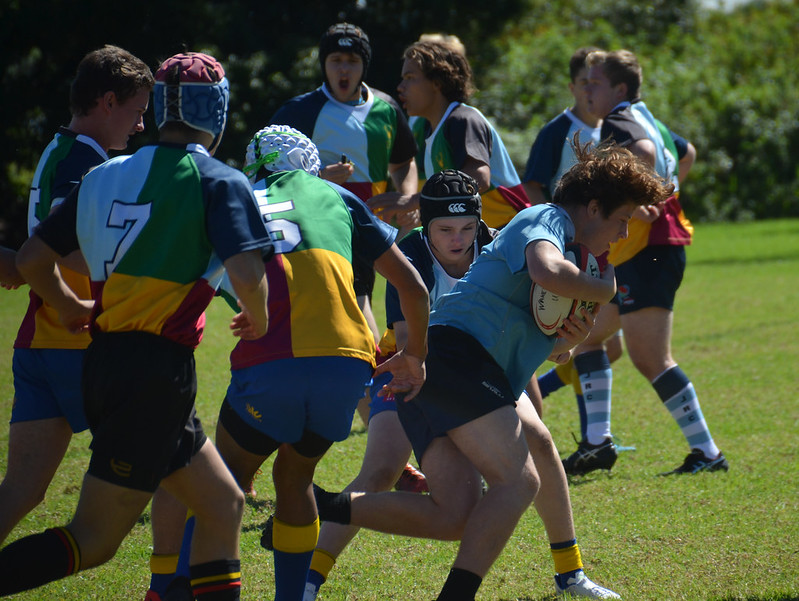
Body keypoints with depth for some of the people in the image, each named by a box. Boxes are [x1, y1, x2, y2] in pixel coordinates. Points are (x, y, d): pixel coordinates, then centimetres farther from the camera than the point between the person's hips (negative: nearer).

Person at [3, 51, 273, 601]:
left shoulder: (105, 177, 12)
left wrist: (71, 307, 32)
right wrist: (258, 319, 3)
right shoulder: (219, 182, -6)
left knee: (224, 506, 17)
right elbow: (247, 274, -19)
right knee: (95, 541, -5)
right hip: (157, 371, -7)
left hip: (105, 361, 7)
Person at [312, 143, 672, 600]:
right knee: (518, 481, -19)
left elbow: (553, 350, 33)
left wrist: (572, 336, 9)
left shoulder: (557, 231, 30)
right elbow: (546, 270, -26)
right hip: (453, 354, -10)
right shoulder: (544, 219, -1)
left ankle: (318, 506, -2)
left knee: (455, 517, -2)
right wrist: (603, 290, -8)